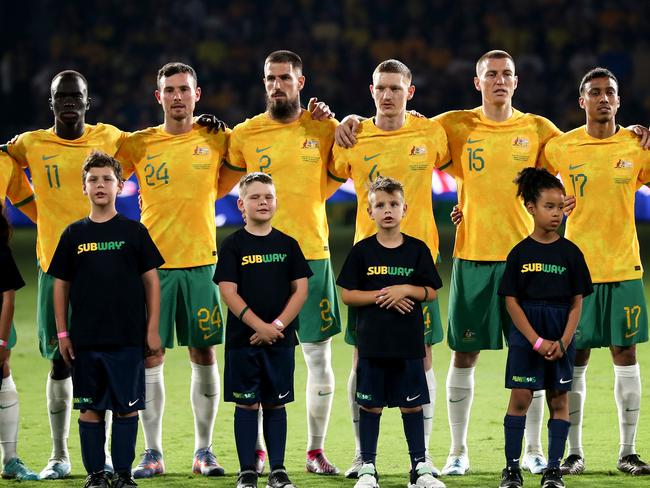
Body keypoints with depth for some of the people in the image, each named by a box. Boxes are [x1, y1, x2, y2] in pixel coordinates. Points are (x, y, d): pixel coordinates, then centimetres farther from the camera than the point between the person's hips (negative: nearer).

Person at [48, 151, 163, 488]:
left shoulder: (134, 232, 3)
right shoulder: (74, 235, 7)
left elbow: (151, 281, 4)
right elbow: (61, 286, 10)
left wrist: (152, 329, -2)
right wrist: (62, 333, 4)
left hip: (128, 338, -1)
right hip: (85, 340, 1)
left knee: (126, 407, 0)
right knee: (90, 407, 4)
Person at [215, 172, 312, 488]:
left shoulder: (287, 245, 6)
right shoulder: (233, 245, -1)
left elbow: (300, 289, 4)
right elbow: (228, 292, -7)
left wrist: (278, 325, -10)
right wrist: (260, 327, -15)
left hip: (280, 340, 2)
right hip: (243, 339, -2)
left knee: (276, 404, 6)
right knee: (246, 404, 1)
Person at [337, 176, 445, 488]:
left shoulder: (417, 250, 2)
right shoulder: (362, 251, 0)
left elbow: (430, 292, 5)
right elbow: (347, 295, -1)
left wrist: (406, 290, -13)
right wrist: (382, 296, -13)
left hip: (408, 342, 1)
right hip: (372, 342, 0)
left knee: (412, 404, 4)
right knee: (371, 405, 4)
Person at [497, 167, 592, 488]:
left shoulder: (570, 253, 1)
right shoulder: (520, 253, -2)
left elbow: (577, 303, 2)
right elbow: (511, 302, -3)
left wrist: (563, 342, -10)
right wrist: (537, 341, -11)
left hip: (560, 335, 1)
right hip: (525, 334, -1)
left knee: (558, 399, 4)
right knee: (520, 397, -3)